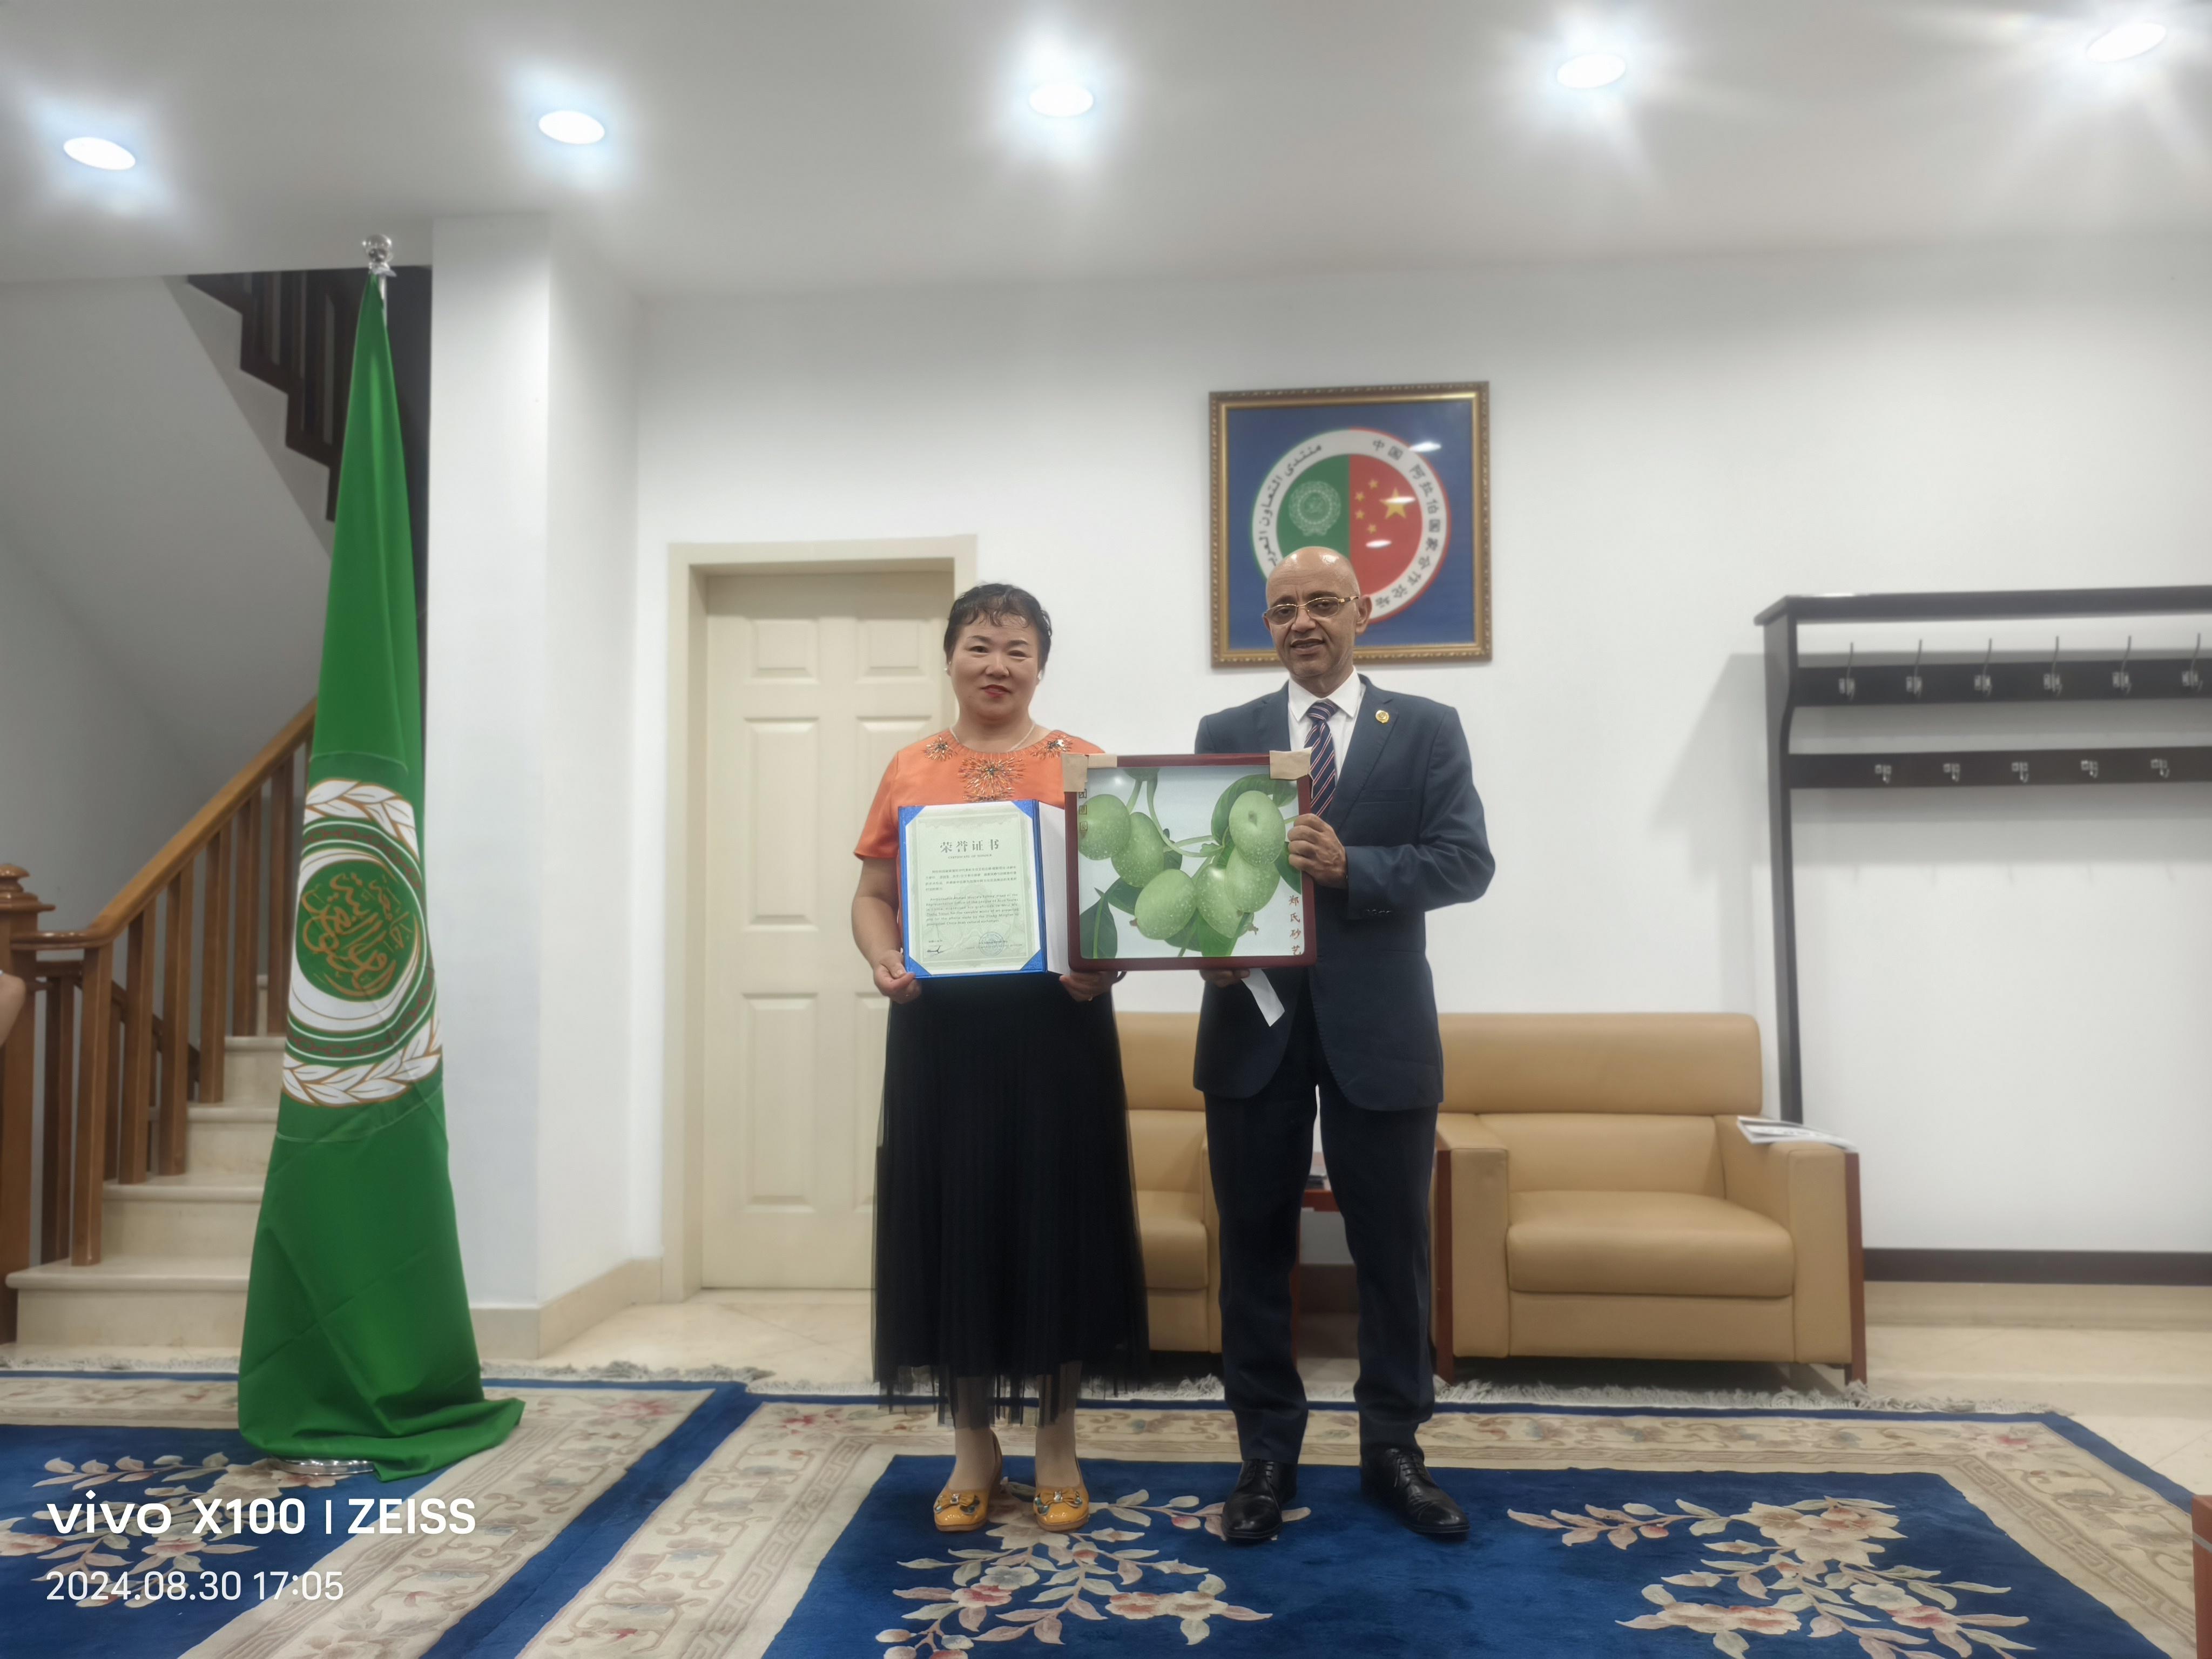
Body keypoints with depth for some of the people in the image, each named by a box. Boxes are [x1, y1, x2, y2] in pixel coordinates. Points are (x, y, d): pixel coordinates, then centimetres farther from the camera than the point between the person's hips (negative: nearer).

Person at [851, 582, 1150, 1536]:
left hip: (1056, 1024, -1)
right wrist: (882, 960, -11)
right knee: (953, 1220, 6)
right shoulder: (910, 771, 10)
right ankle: (973, 1445, 24)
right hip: (940, 1027, 2)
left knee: (1054, 1215, 5)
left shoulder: (1080, 765, 5)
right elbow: (873, 895, 9)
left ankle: (1057, 1444, 22)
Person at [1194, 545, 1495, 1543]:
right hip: (1253, 1019, 1)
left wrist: (1351, 868, -21)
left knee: (1393, 1246, 9)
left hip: (1379, 1024, -1)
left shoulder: (1427, 730, 4)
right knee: (1255, 1243, 8)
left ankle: (1393, 1448, 26)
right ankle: (1266, 1452, 23)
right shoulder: (1225, 734, 9)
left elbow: (1468, 861, -7)